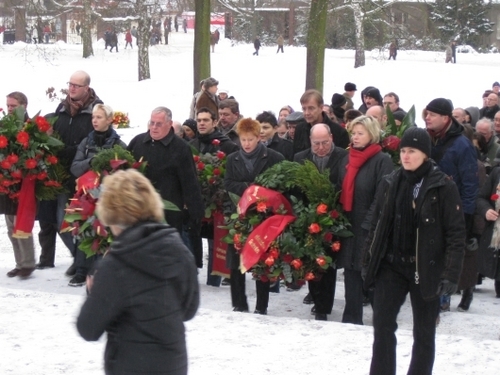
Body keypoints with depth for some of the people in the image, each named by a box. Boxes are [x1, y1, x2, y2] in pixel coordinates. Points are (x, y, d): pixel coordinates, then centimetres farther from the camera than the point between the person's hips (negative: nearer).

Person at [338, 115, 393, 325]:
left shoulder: (382, 161, -9)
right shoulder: (347, 159, 13)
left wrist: (368, 223, -18)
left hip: (370, 228, -6)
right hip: (349, 225, 6)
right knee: (351, 271, 8)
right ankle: (351, 318, 14)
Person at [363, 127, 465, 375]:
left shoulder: (443, 187, -9)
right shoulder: (390, 183, 4)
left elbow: (456, 233, -10)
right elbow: (377, 225, 11)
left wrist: (451, 274, -15)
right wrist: (369, 261, 8)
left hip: (427, 269, -3)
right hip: (391, 265, 3)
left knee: (424, 333, 8)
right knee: (382, 325, -3)